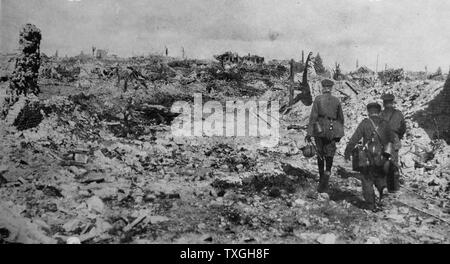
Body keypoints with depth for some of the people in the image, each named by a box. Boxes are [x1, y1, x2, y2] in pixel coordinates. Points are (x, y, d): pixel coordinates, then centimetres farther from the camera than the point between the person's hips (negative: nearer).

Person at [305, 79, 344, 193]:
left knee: (320, 154, 14)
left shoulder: (318, 99, -2)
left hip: (320, 129, -1)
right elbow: (341, 118, 13)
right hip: (333, 130, 1)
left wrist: (309, 132, -8)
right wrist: (340, 132, 25)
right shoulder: (336, 101, 7)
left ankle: (321, 178, 22)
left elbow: (313, 116, -8)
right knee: (329, 155, 4)